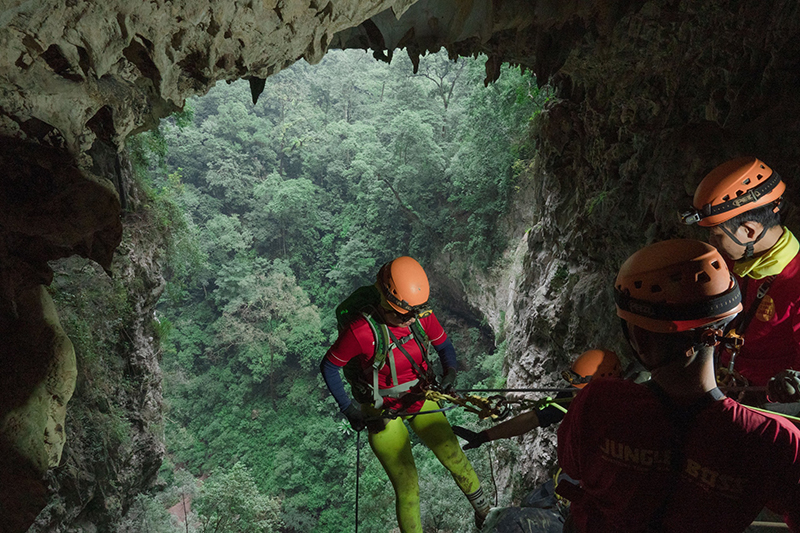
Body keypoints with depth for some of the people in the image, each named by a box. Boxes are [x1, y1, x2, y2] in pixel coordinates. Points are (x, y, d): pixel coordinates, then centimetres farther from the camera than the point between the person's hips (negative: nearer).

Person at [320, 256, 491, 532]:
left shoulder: (422, 315, -15)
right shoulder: (361, 331, -29)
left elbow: (444, 345, 4)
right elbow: (328, 367, -13)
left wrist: (450, 370, -16)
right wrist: (348, 408, -16)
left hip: (420, 399, 4)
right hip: (383, 413, -4)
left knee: (455, 459, 2)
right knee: (408, 489, -2)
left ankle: (483, 508, 32)